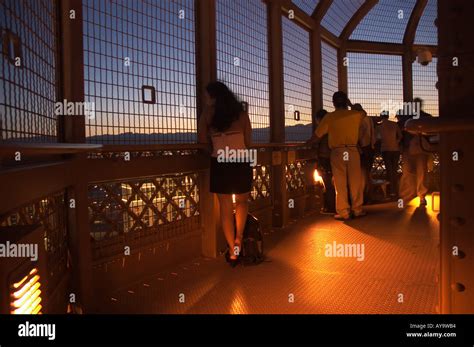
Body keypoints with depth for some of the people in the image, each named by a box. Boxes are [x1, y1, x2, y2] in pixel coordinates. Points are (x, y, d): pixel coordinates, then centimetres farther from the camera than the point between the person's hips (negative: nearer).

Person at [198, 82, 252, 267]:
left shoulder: (208, 113, 3)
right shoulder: (241, 112, 6)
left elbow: (203, 140, 1)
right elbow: (248, 141, 5)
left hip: (219, 163, -1)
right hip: (241, 162, 1)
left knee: (225, 207, 9)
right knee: (242, 201, 23)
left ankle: (232, 250, 12)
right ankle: (238, 239, 8)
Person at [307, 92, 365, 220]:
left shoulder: (329, 117, -1)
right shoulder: (355, 115, 5)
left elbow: (317, 136, -1)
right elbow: (362, 113, 31)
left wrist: (307, 143, 14)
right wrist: (350, 105, 33)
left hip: (337, 152, -1)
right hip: (353, 151, 2)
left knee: (340, 184, 3)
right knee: (355, 182, 10)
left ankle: (343, 212, 6)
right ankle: (357, 210, 16)